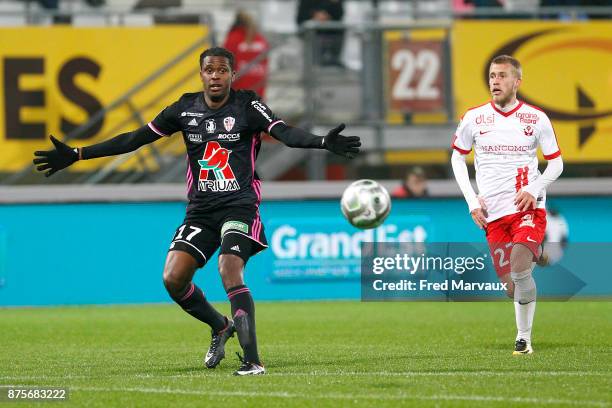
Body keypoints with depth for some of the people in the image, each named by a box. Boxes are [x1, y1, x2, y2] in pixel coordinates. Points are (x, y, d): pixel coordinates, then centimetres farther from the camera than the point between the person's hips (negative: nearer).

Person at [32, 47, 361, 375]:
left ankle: (252, 360, -22)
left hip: (239, 204, -5)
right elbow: (134, 139, 9)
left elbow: (285, 132, -20)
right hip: (200, 209, 5)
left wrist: (324, 142, -40)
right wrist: (76, 155, 6)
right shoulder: (185, 108, 5)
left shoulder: (247, 106, -5)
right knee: (173, 278, -8)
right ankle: (220, 327, 20)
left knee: (230, 273, -24)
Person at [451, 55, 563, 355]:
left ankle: (524, 338, -15)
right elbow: (457, 157, 16)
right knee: (511, 285, -1)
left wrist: (534, 189, -10)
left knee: (519, 267, -25)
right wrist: (472, 201, 5)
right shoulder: (474, 118, 4)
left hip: (528, 207, -2)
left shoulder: (536, 118, 1)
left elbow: (556, 163, 9)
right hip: (493, 214, 3)